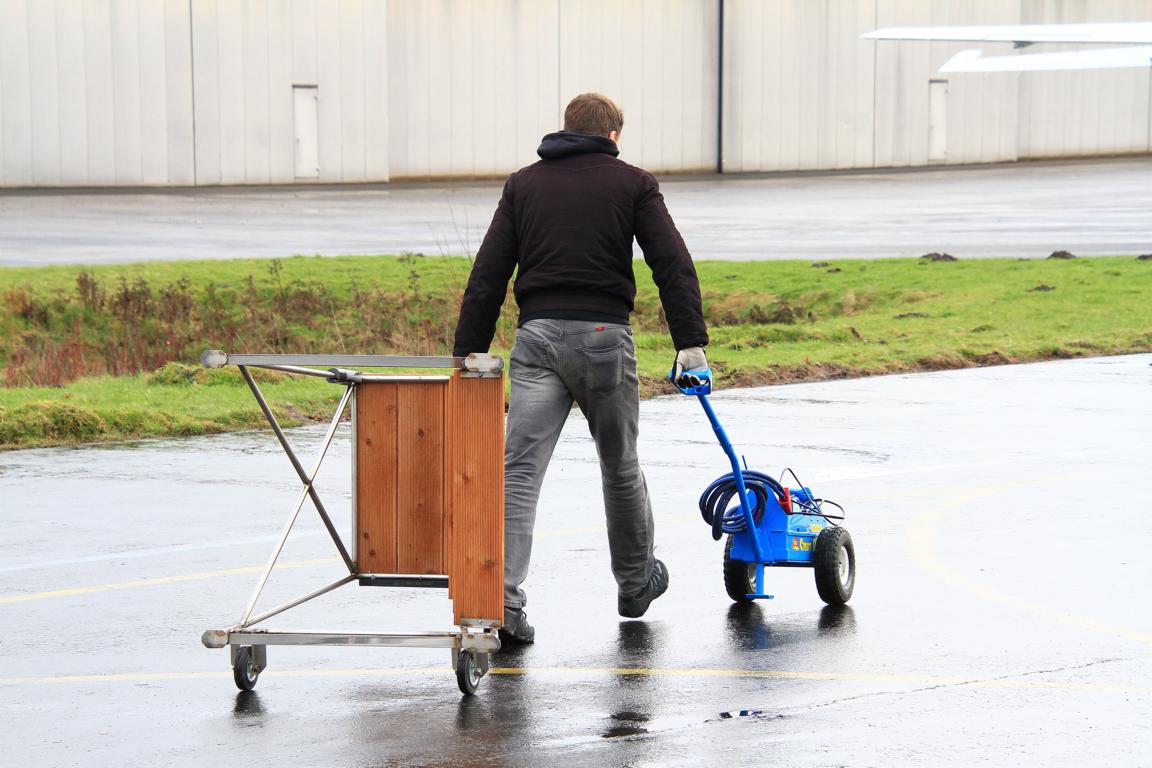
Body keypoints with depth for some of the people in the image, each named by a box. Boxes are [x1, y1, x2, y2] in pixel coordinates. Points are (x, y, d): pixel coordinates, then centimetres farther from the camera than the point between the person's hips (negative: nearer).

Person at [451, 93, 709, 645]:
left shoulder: (523, 184, 14)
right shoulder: (633, 184, 8)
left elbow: (488, 275, 9)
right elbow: (673, 264, -2)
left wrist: (468, 351, 9)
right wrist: (691, 343, -4)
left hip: (538, 335, 1)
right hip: (604, 335, -1)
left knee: (519, 471, -5)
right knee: (620, 466, 17)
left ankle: (501, 600, -18)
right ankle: (636, 583, 34)